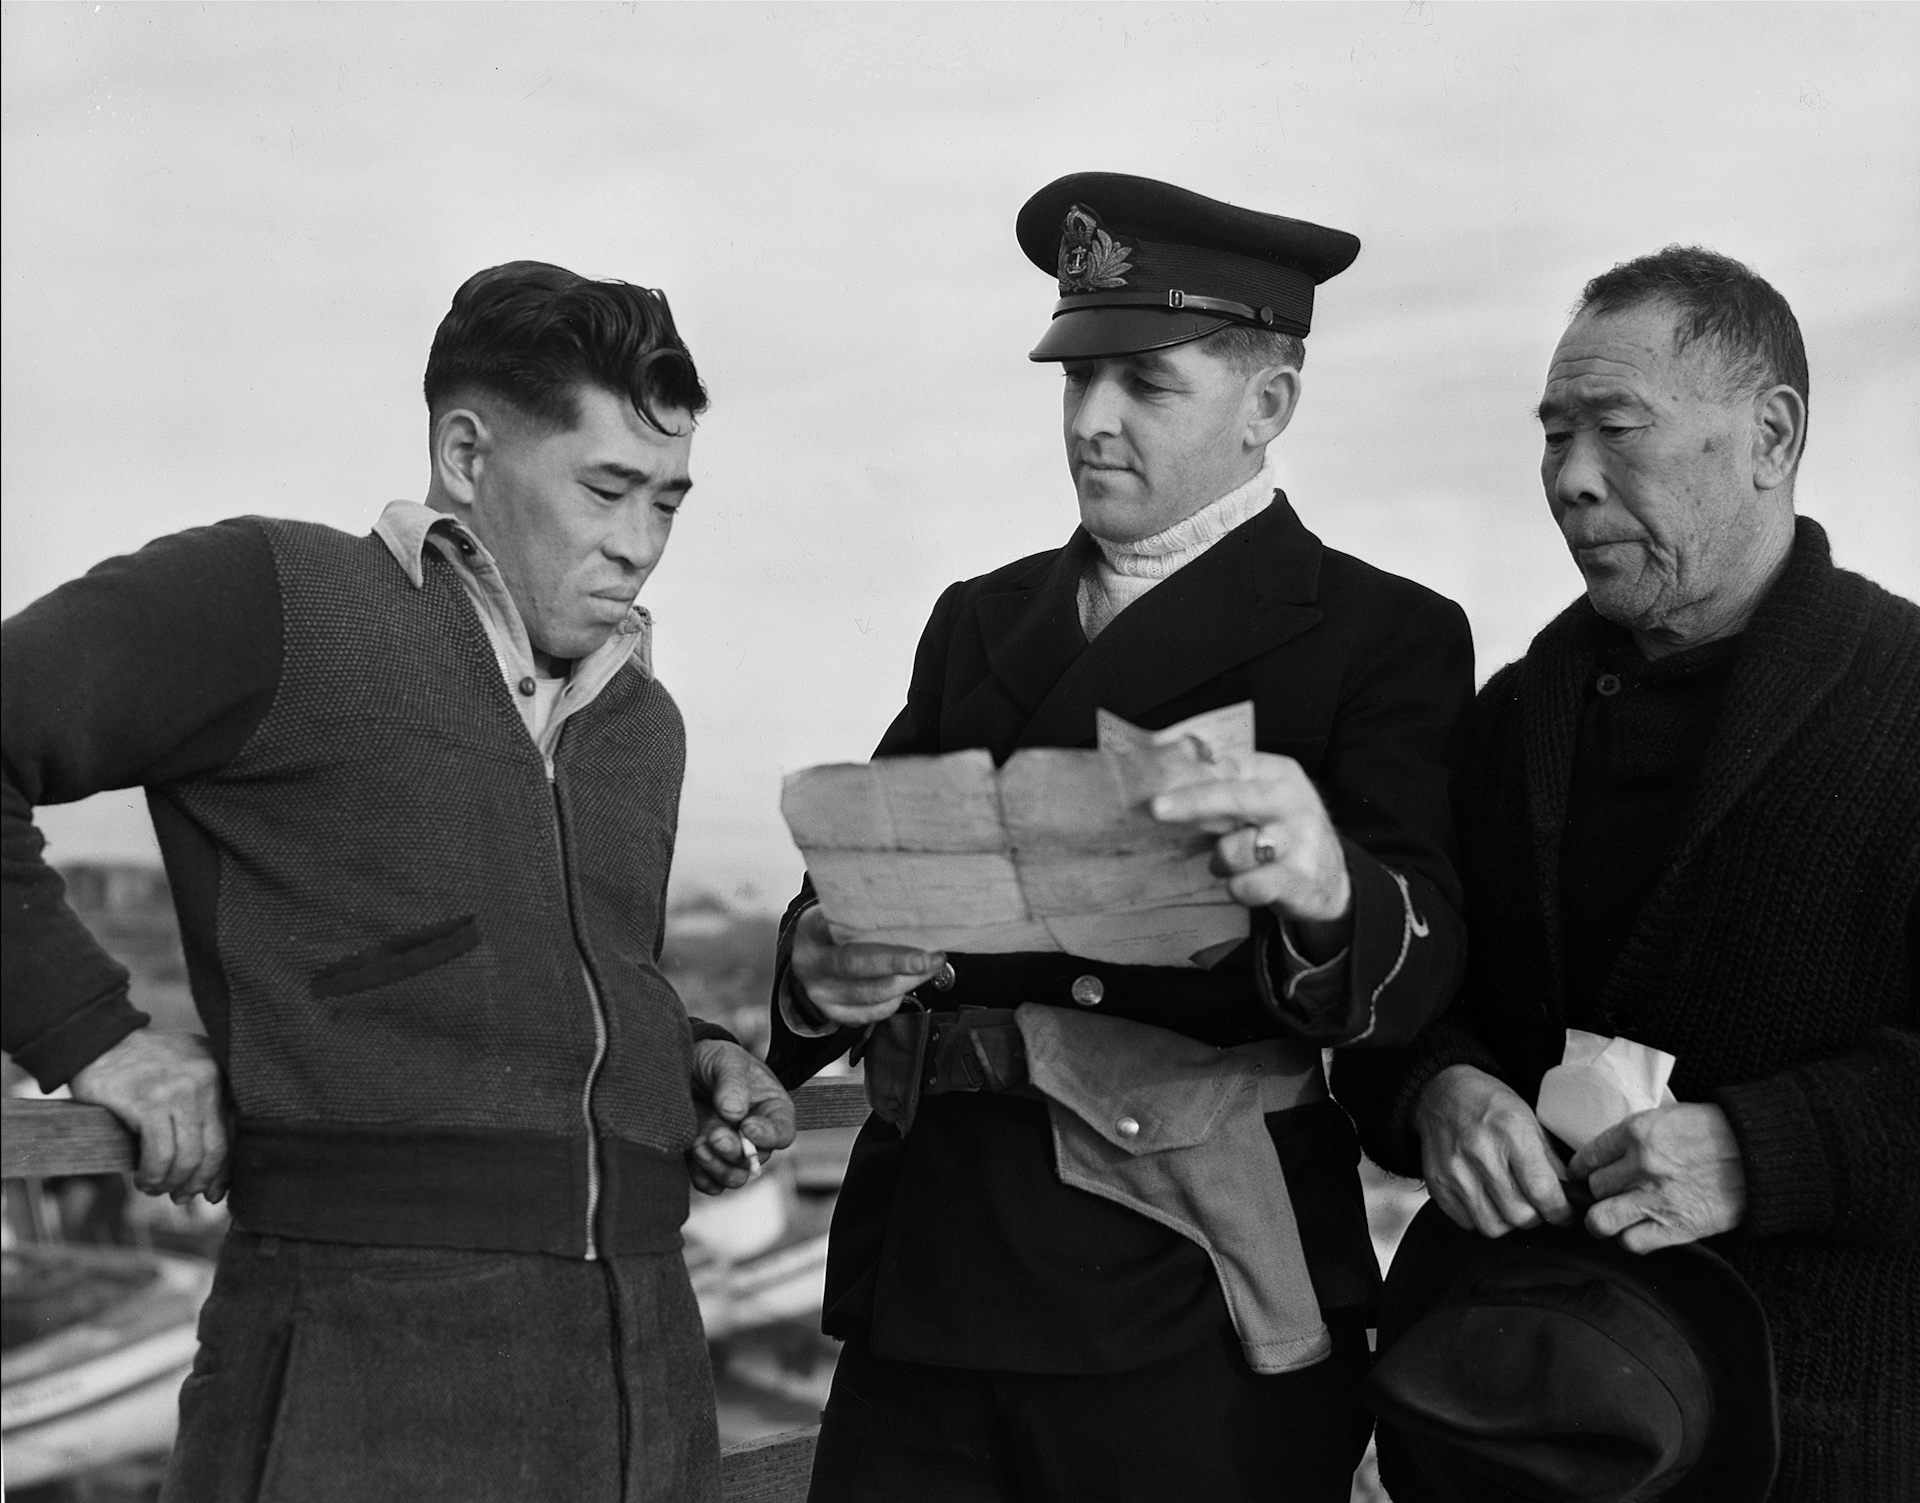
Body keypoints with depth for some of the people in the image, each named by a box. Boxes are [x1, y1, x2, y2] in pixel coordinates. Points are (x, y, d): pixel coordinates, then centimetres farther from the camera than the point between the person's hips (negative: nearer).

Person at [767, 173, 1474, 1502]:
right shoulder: (979, 621, 14)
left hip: (1199, 1300, -3)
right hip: (928, 1277, 4)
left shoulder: (1387, 638, -1)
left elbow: (1417, 962, -15)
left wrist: (1329, 892, -37)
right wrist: (824, 972, -14)